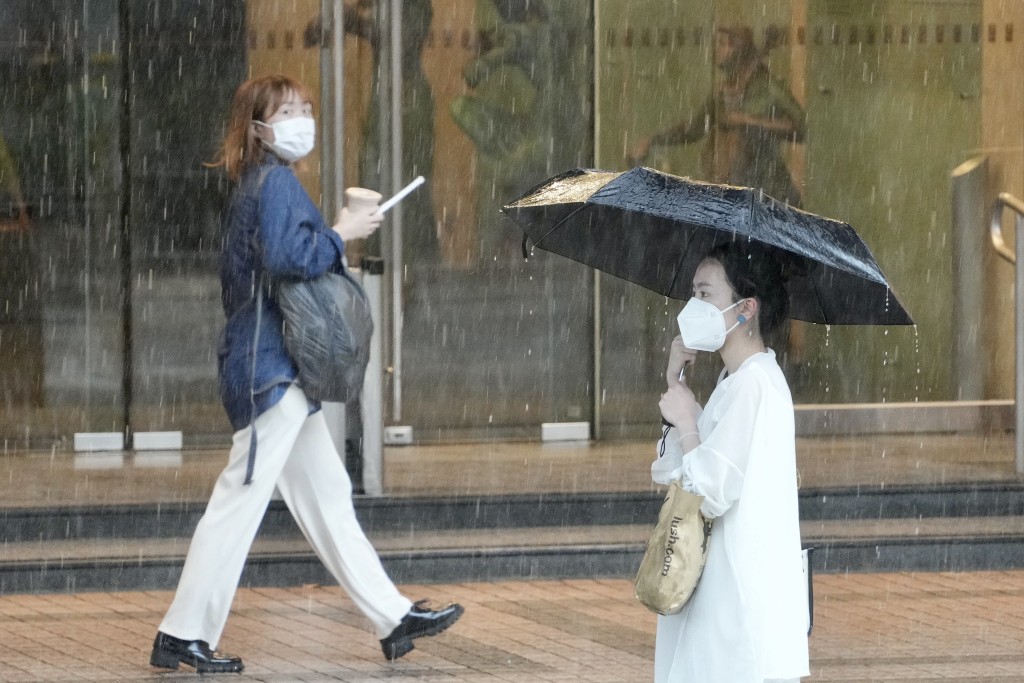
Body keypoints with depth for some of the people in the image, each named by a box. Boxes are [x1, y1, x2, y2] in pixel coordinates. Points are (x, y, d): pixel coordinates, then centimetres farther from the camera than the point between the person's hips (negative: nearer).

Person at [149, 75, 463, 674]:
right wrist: (340, 236, -14)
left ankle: (392, 618, 16)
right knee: (242, 496, -7)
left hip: (281, 369, 11)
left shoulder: (262, 184, 17)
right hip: (270, 367, -11)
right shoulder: (275, 182, -13)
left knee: (326, 496, 12)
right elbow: (286, 256, -27)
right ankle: (183, 634, -4)